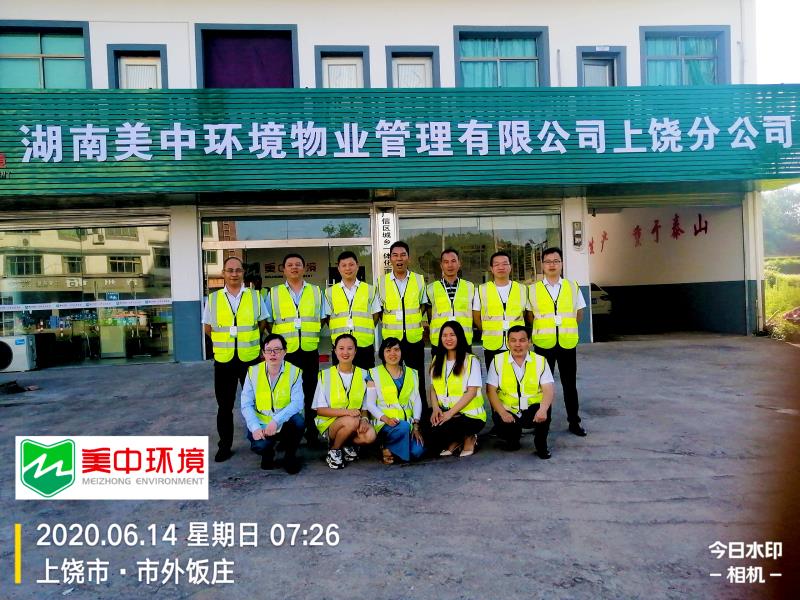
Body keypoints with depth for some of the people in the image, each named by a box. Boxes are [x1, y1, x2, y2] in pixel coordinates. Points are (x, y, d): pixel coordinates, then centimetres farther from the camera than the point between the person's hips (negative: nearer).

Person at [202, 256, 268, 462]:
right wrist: (225, 338, 2)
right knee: (224, 405, 9)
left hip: (250, 358, 0)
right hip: (223, 359, 1)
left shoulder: (255, 297, 3)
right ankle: (225, 445, 21)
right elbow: (208, 329, 9)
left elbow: (263, 324, 9)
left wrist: (247, 337, 2)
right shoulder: (213, 299, 4)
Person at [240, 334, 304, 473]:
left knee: (298, 421, -32)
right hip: (261, 424, 0)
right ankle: (267, 453, 12)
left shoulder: (294, 372, -7)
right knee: (259, 446, -29)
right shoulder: (253, 372, -2)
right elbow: (246, 405, -5)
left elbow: (297, 402, -18)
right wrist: (255, 427, -20)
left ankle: (290, 455, -1)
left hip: (285, 424, 0)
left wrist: (276, 421, -31)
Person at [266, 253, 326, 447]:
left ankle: (312, 435, 17)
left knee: (310, 394, 6)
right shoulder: (274, 293, 8)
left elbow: (322, 319, 13)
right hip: (284, 351, 0)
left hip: (310, 351, 1)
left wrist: (309, 334, 3)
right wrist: (283, 335, -1)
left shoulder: (316, 291, 10)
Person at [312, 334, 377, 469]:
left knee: (370, 435, -29)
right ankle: (333, 450, -6)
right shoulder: (325, 375, -2)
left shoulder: (363, 375, 7)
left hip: (356, 423, 2)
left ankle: (347, 445, 4)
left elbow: (365, 407, 8)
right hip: (329, 423, -2)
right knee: (352, 421, -34)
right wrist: (345, 412, -22)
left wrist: (364, 419, -16)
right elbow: (320, 410, -6)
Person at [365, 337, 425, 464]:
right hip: (384, 422, -3)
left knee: (417, 451, -22)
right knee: (403, 427, -35)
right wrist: (385, 418, -18)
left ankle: (393, 449, 8)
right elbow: (370, 403, -2)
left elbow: (416, 401, 7)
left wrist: (416, 425, -5)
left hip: (408, 421, 4)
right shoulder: (375, 373, 3)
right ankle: (386, 448, -8)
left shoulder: (411, 373, 13)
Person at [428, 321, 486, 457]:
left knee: (436, 434, -27)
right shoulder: (437, 360, 13)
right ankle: (457, 440, 3)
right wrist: (436, 408, -9)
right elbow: (433, 388, 10)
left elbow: (472, 392, -12)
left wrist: (451, 412, -19)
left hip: (469, 414, -5)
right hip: (444, 412, 5)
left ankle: (468, 438, 1)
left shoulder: (471, 361, -4)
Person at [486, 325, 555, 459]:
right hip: (507, 411, 0)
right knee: (502, 430, -28)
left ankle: (541, 443, -1)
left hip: (532, 411, 0)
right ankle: (514, 435, 13)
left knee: (544, 411, -31)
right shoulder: (498, 360, -1)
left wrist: (543, 409, -31)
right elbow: (491, 390, -4)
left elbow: (548, 390, -10)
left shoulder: (540, 361, 0)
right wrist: (503, 413, -18)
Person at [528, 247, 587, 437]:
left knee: (569, 384, 10)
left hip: (567, 343, 1)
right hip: (543, 343, -1)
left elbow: (579, 316, 12)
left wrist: (565, 327, 7)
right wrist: (544, 329, 3)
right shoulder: (533, 289, 1)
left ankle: (574, 422, 22)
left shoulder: (573, 287, 5)